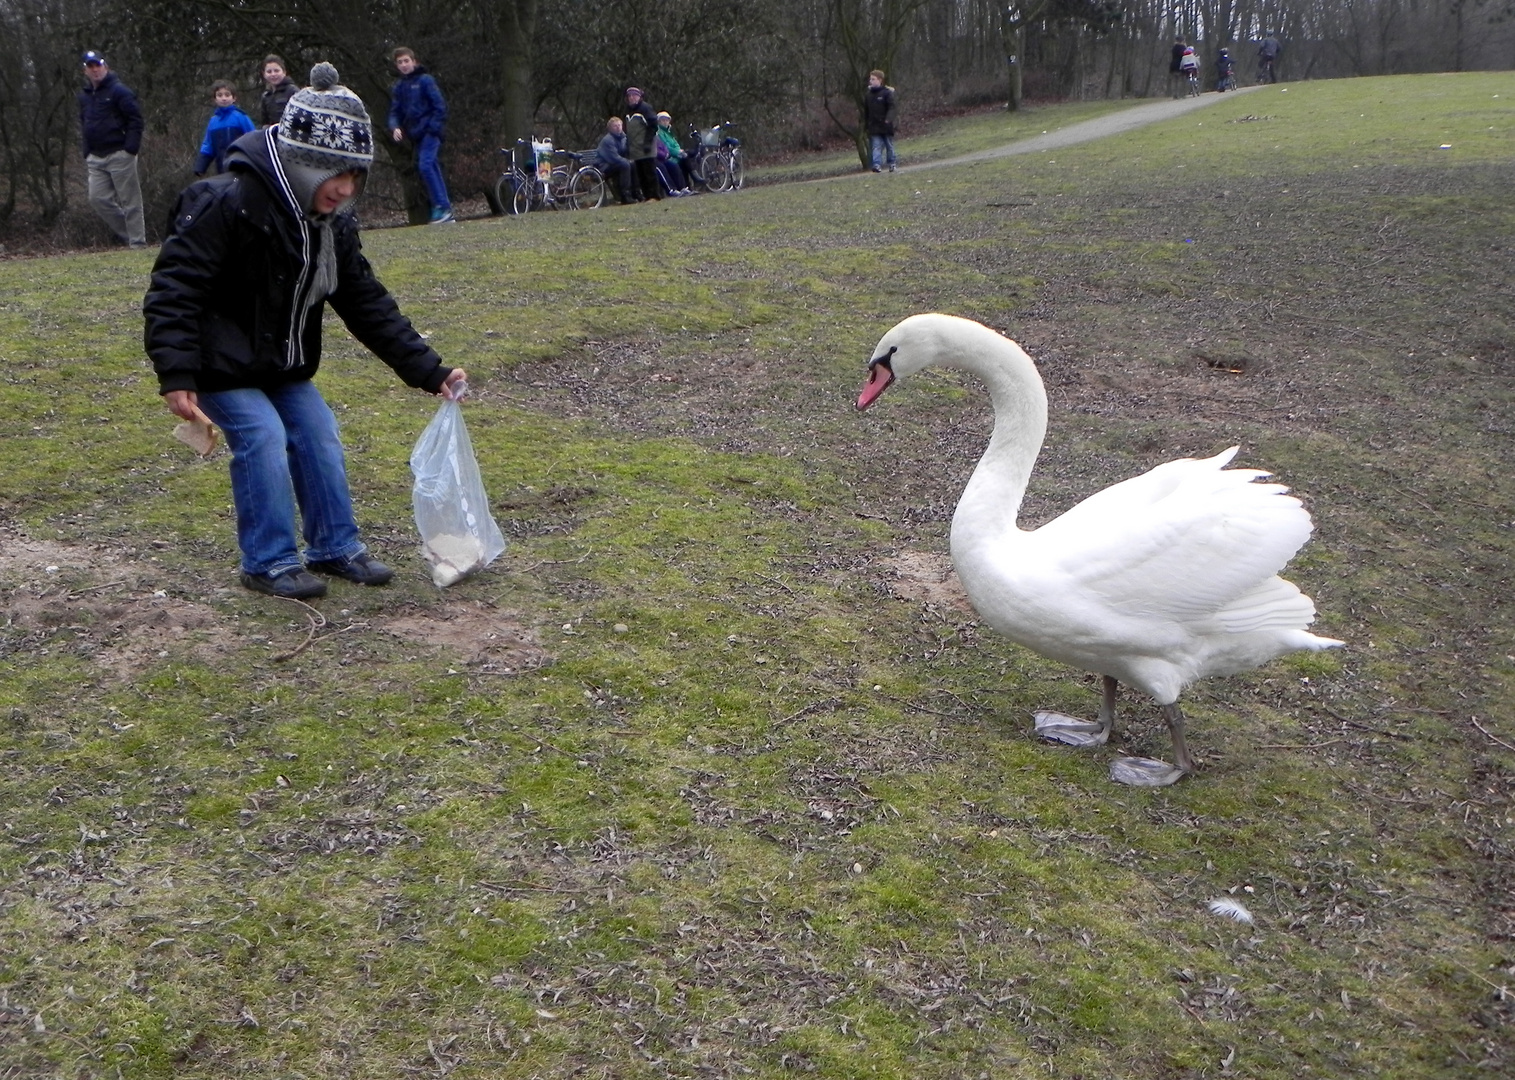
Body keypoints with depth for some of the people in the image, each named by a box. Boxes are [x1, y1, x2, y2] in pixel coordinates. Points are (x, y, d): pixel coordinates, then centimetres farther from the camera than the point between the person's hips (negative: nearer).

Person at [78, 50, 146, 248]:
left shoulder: (119, 91, -5)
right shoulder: (84, 96, 17)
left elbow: (135, 119, -10)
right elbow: (84, 125, 25)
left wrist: (130, 148, -17)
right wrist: (87, 153, 16)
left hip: (119, 155, -7)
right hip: (95, 158, 7)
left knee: (130, 201, -4)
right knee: (98, 198, 1)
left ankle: (138, 242, 0)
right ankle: (127, 233, 12)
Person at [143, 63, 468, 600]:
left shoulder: (333, 223, -2)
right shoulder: (228, 205, -27)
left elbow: (368, 303, 0)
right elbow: (174, 289, -27)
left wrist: (428, 371, -5)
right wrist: (177, 376, -34)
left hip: (283, 363, 7)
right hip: (222, 364, -7)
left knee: (318, 435, 1)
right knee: (263, 440, -17)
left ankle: (336, 547, 15)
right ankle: (269, 562, -2)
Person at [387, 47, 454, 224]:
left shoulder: (425, 80, -4)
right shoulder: (399, 87, 13)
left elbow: (440, 106, -8)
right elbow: (394, 112, 12)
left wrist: (434, 127, -16)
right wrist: (395, 127, -8)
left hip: (429, 132, -7)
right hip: (415, 136, 7)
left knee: (426, 165, -21)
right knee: (431, 169, 6)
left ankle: (442, 206, -18)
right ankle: (445, 214, 9)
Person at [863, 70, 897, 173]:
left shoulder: (887, 92, -6)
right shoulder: (869, 94, 8)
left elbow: (891, 107, -12)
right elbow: (866, 110, 14)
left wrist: (888, 119, -26)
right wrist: (865, 124, 14)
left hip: (886, 125, -3)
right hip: (874, 126, 3)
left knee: (889, 146, 9)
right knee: (876, 146, -8)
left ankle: (892, 163, 22)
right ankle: (877, 164, -16)